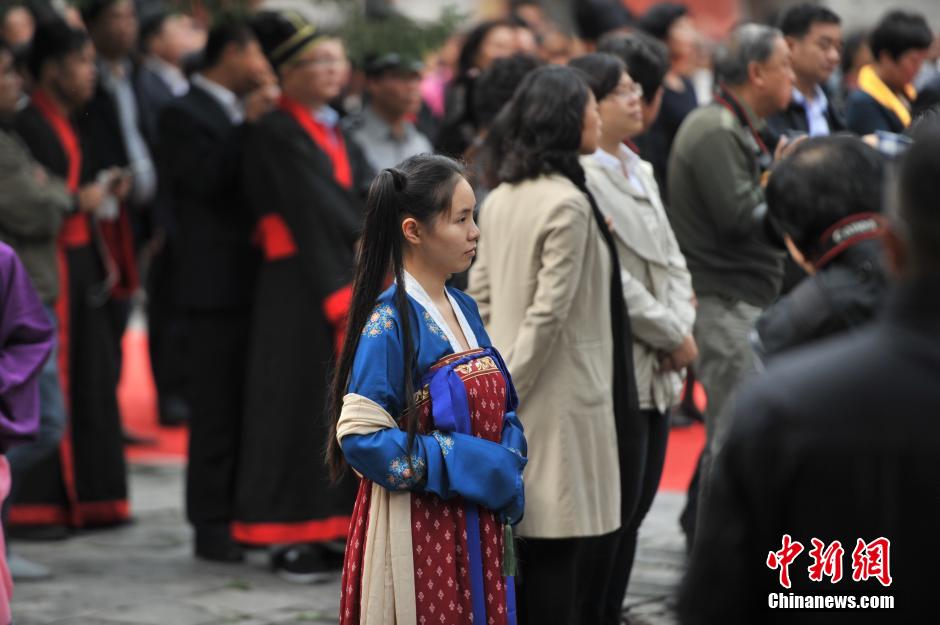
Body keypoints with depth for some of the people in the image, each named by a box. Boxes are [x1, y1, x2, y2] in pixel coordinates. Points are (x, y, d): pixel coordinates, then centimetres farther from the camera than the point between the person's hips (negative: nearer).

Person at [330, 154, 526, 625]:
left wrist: (508, 463, -5)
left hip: (475, 530, 7)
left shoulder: (463, 310, 8)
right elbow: (361, 436, -19)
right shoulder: (391, 322, -14)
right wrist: (468, 466, -19)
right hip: (416, 529, -7)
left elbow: (500, 413, 16)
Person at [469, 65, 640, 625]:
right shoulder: (569, 205, -15)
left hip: (515, 396, 8)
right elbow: (548, 314, -18)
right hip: (560, 397, -8)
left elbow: (481, 295, 12)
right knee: (564, 544, -3)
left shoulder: (501, 198, 8)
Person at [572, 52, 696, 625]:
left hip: (656, 371, 9)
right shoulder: (583, 179, -15)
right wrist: (674, 336, -10)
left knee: (637, 505, 12)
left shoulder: (641, 173, 15)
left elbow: (672, 258, 16)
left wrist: (682, 325, -1)